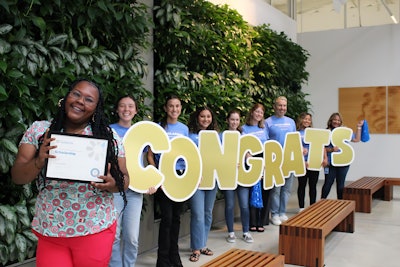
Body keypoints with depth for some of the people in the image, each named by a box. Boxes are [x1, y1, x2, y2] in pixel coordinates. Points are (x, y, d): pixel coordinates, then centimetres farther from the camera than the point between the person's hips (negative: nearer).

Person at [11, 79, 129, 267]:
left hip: (96, 230, 0)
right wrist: (39, 161, -22)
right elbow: (17, 177, -2)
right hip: (49, 231, 1)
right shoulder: (39, 130, 0)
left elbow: (124, 180, 1)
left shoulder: (109, 137, -3)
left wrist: (111, 183, -21)